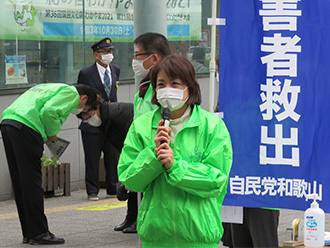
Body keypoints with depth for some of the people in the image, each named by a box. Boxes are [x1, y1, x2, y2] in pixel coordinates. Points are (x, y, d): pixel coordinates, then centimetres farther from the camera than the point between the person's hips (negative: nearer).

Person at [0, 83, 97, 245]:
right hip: (25, 128, -9)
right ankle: (39, 233, -3)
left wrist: (46, 135, 19)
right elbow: (49, 110, -14)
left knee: (20, 183, 11)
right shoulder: (71, 93, 4)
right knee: (31, 182, -6)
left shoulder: (54, 88, 32)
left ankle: (29, 233, 16)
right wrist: (51, 133, 2)